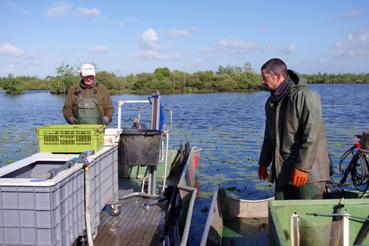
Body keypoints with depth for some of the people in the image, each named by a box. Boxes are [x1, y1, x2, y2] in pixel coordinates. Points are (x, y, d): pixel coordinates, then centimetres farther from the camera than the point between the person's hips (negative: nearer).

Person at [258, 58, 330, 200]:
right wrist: (263, 163, 22)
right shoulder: (272, 102, 14)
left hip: (307, 172, -8)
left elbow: (312, 135, -21)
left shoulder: (303, 96, -14)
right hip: (282, 172, 8)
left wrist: (303, 167, -23)